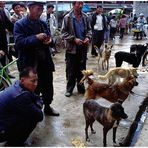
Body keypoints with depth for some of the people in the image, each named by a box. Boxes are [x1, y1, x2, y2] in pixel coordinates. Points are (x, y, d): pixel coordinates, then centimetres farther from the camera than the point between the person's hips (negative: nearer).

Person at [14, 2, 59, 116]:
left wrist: (50, 40, -7)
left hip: (45, 62, 6)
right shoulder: (20, 24, -9)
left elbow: (48, 38, 17)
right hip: (30, 64, -5)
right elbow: (18, 43, -20)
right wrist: (36, 38, -26)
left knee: (48, 86, 16)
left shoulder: (43, 23, 9)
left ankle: (47, 107, 37)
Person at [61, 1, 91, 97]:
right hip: (72, 48, -4)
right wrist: (74, 39, -18)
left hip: (83, 48, 4)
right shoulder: (67, 17, -7)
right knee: (71, 70, 3)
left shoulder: (85, 17, 6)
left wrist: (88, 37, -6)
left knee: (82, 69, 13)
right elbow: (64, 33, -8)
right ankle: (69, 89, 17)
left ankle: (81, 87, 27)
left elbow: (89, 29, 14)